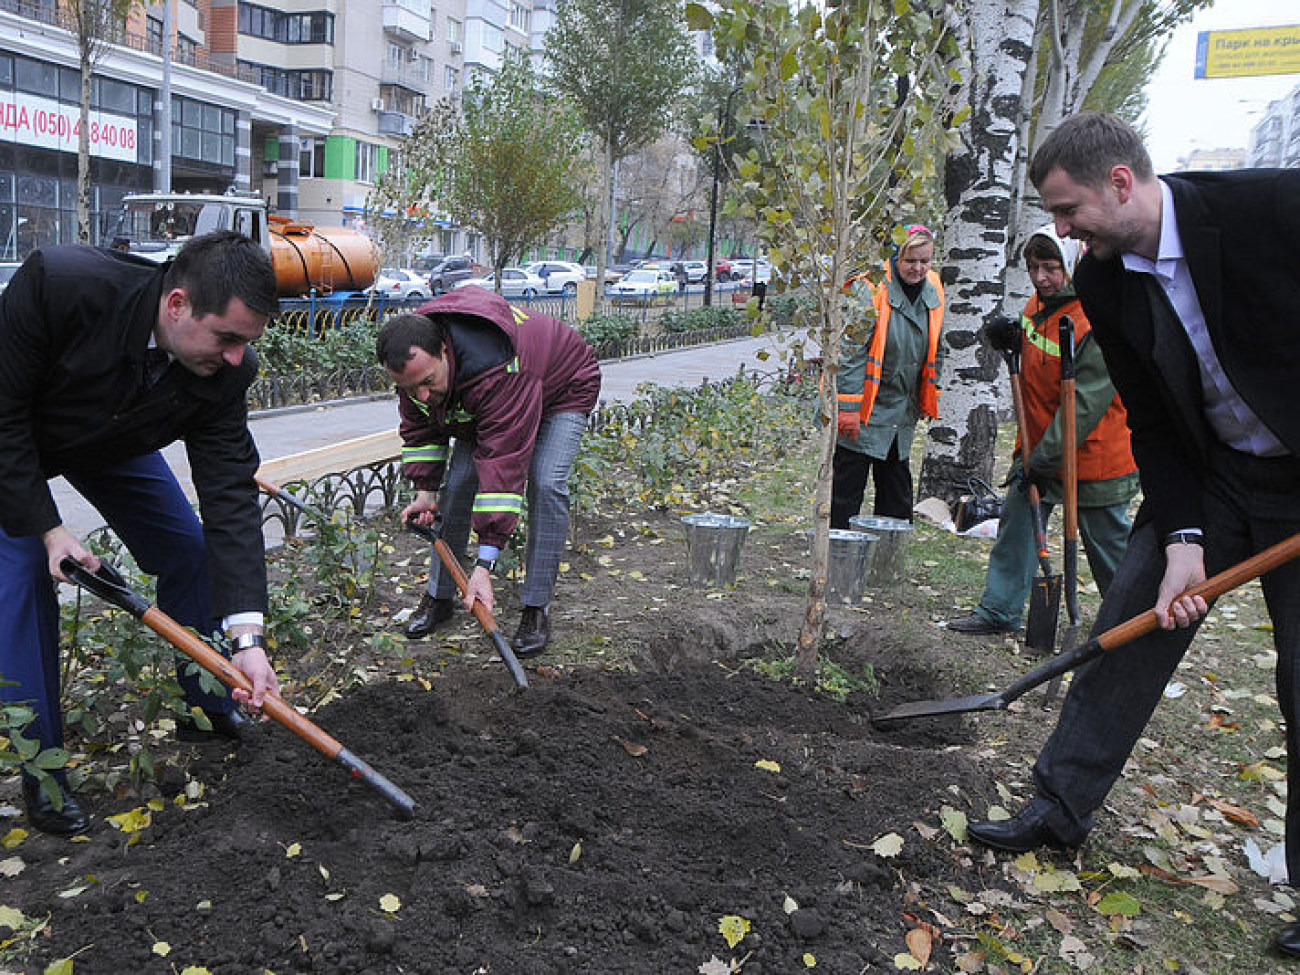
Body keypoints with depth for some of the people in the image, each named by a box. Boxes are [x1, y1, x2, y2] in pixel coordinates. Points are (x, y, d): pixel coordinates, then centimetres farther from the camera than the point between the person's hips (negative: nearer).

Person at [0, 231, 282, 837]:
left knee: (190, 553, -1)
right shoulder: (57, 284, -42)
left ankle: (210, 714, 19)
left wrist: (247, 635, -35)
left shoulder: (224, 374, -29)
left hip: (113, 445, 4)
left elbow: (230, 496, -30)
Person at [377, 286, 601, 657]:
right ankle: (438, 597, 10)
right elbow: (419, 428, -4)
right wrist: (424, 490, -13)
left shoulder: (497, 372, -47)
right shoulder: (415, 361, -25)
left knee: (546, 485, -24)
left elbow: (502, 464, -49)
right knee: (458, 482, -5)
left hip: (562, 389, -6)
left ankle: (536, 609, -14)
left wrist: (484, 565, -49)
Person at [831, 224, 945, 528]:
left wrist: (930, 398, 17)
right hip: (864, 411, -7)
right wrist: (849, 408, -19)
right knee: (848, 485, -1)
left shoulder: (933, 292, 6)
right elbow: (851, 351, -17)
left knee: (897, 496, 15)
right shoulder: (870, 289, -15)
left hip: (903, 413, 7)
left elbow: (935, 351, 18)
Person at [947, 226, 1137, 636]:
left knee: (1108, 545, 5)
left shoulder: (1098, 324, -22)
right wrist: (1013, 340, -2)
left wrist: (1044, 460, -23)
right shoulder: (1038, 304, 3)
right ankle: (999, 610, 17)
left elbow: (1086, 405, -24)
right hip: (1037, 447, 7)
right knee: (1016, 523, 7)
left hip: (1088, 453, -7)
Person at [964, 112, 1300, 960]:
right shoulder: (1104, 283, -7)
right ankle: (1061, 806, 15)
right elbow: (1153, 425, -2)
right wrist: (1183, 540, -11)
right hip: (1207, 476, 5)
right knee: (1129, 625, 2)